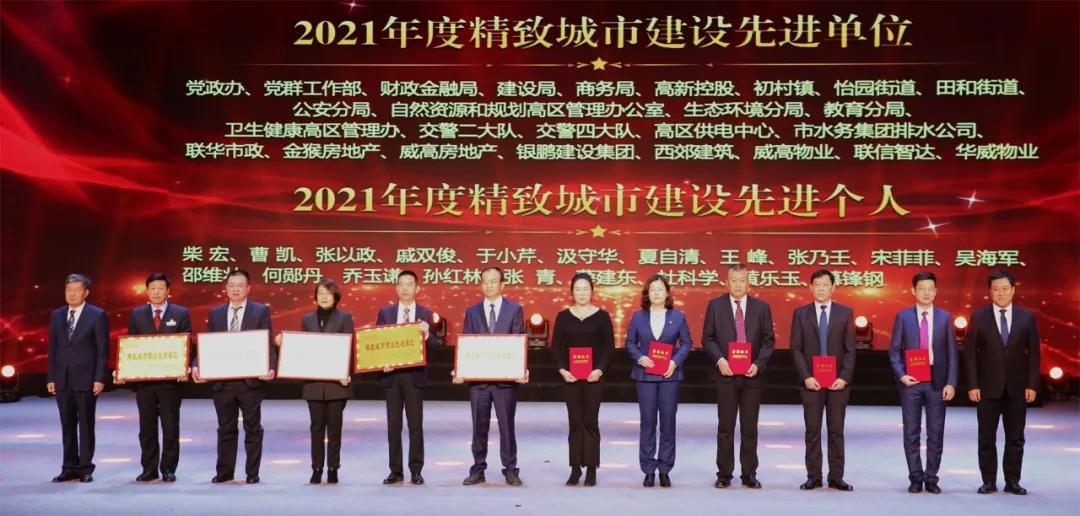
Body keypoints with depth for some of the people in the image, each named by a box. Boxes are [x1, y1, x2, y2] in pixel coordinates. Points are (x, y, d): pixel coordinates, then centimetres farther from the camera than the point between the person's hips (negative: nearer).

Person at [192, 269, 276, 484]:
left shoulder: (261, 311, 1)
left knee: (253, 429, 5)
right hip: (222, 380, 3)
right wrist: (196, 365, -9)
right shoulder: (215, 313, 10)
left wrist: (271, 367, -21)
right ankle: (224, 471, 21)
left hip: (251, 380, -3)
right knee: (225, 429, 12)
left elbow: (267, 343, -5)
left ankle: (252, 473, 14)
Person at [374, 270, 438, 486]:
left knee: (415, 425, 2)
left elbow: (432, 346, 0)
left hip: (414, 375, -1)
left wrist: (426, 334, -21)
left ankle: (416, 471, 9)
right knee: (393, 425, 5)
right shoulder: (385, 312, 7)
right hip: (391, 374, 1)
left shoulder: (425, 313, 4)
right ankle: (395, 471, 12)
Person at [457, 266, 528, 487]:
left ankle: (510, 470, 12)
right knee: (479, 426, 8)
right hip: (477, 377, 2)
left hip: (506, 377, -2)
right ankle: (478, 470, 16)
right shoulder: (472, 312, 10)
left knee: (507, 425, 3)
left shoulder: (515, 310, 3)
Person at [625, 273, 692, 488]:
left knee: (668, 422, 3)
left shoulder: (678, 316, 4)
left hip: (669, 375, 0)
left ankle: (665, 469, 13)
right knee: (647, 422, 4)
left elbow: (687, 343, 4)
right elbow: (630, 343, 6)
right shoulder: (638, 316, 5)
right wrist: (640, 358, -11)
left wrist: (676, 361, -10)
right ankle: (649, 469, 11)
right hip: (645, 375, 0)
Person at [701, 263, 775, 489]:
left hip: (751, 374, 1)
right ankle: (724, 474, 10)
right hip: (725, 373, -1)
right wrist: (719, 359, -13)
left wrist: (758, 363, -10)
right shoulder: (715, 306, 4)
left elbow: (769, 340, 5)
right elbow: (707, 338, 3)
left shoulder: (761, 307, 6)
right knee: (725, 426, 2)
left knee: (750, 427, 6)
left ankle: (749, 474, 14)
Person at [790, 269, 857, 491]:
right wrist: (806, 377, -9)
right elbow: (796, 349, 1)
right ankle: (813, 476, 9)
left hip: (838, 382, 0)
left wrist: (844, 377, -8)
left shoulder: (845, 313, 5)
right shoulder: (800, 313, 4)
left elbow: (850, 349, 2)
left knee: (836, 430, 4)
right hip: (811, 381, 0)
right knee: (812, 431, 3)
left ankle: (836, 477, 10)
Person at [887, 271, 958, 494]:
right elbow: (894, 350, 3)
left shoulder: (945, 317, 5)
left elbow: (952, 353, 3)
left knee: (935, 433, 4)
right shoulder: (903, 316, 3)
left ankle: (931, 479, 14)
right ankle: (915, 479, 12)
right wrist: (901, 375, -11)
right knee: (911, 433, 3)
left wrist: (951, 383, -5)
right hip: (910, 381, 0)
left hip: (937, 381, 1)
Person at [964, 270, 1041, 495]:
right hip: (988, 388, -1)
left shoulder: (1027, 317, 3)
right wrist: (973, 385, -7)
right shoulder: (978, 317, 0)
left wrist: (1032, 385, -3)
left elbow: (1033, 353, 3)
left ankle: (1012, 482, 15)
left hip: (1017, 389, 1)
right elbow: (970, 353, -1)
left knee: (1015, 438, 6)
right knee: (986, 438, 4)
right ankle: (989, 481, 12)